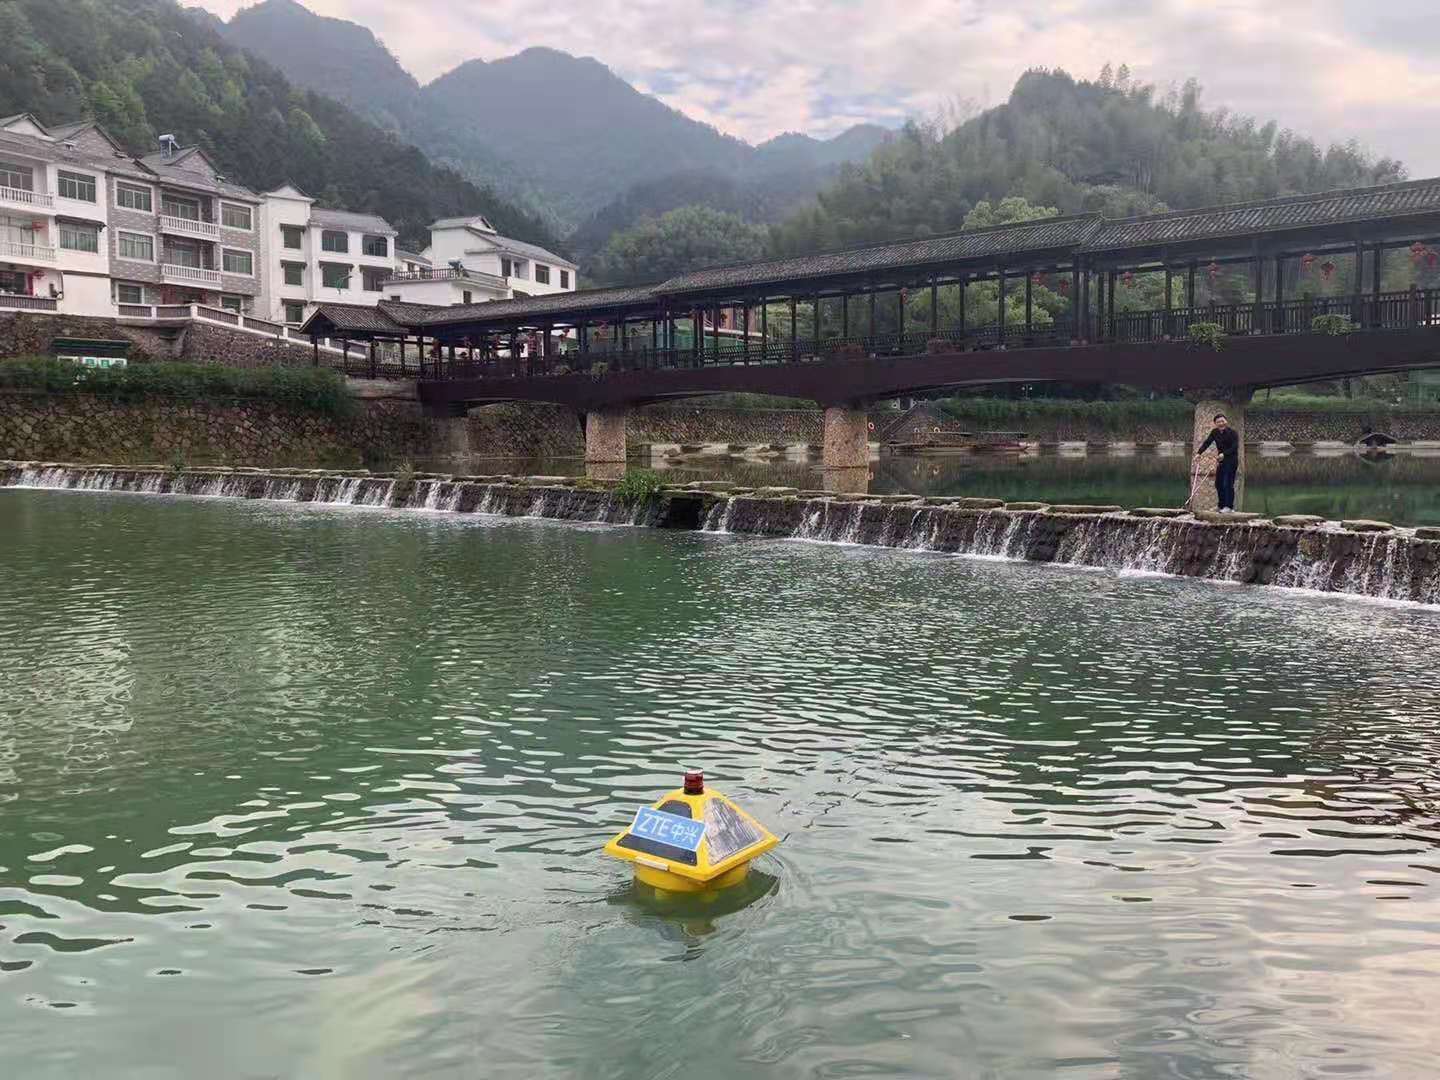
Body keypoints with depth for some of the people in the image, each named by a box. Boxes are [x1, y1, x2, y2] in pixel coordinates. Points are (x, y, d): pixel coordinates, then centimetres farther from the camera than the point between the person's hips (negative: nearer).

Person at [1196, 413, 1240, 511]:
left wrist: (1224, 454, -31)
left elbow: (1235, 447, -19)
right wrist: (1199, 453, -12)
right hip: (1221, 460, 7)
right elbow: (1207, 443, 0)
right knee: (1218, 483, 8)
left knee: (1228, 483, -12)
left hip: (1231, 460, -7)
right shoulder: (1215, 432, 6)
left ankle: (1229, 506, -9)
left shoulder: (1233, 432, -11)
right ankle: (1222, 505, 18)